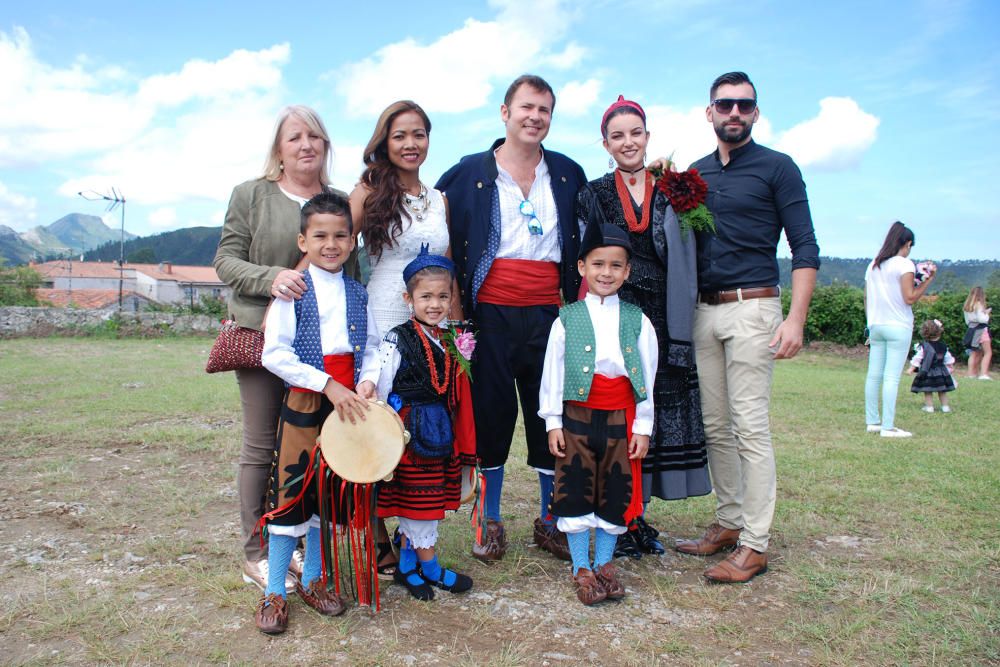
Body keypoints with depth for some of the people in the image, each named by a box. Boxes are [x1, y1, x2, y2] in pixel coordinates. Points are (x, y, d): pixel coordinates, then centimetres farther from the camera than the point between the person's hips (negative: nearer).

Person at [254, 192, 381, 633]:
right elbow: (274, 354, -13)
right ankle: (274, 594, 15)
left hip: (348, 406, 4)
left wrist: (368, 381, -7)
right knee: (290, 494, 0)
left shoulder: (357, 293, 8)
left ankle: (313, 580, 31)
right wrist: (328, 385, -18)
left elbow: (372, 347, 13)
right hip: (303, 403, -4)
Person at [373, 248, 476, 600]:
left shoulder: (451, 342, 9)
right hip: (410, 437, -6)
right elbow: (379, 394, -10)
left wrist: (464, 448, 15)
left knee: (417, 505, 14)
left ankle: (406, 567, 28)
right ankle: (431, 568, 21)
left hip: (441, 438, 6)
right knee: (417, 503, 5)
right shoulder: (397, 342, -11)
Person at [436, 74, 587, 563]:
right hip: (491, 314, -2)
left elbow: (585, 243, 17)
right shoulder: (468, 173, 3)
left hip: (548, 314, 2)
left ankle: (549, 522, 24)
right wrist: (454, 299, 0)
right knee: (490, 416, 5)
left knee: (553, 419, 7)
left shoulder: (569, 174, 11)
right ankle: (490, 524, 21)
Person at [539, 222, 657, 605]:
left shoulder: (638, 321, 2)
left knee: (616, 495, 11)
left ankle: (604, 564, 29)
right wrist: (553, 423, -2)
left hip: (621, 420, 1)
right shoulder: (567, 320, -2)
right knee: (576, 495, 6)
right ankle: (582, 569, 21)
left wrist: (643, 426, 1)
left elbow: (648, 377, 4)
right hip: (577, 418, -1)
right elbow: (552, 372, 0)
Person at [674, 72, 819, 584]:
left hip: (751, 308, -5)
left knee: (750, 427, -6)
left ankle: (754, 544, 2)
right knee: (715, 426, 9)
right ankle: (728, 522, 22)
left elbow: (804, 247, -5)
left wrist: (796, 318, -14)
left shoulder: (777, 168, 1)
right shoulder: (694, 173, 15)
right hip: (704, 311, 5)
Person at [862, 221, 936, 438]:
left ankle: (872, 422, 13)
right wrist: (929, 279, -5)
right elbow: (910, 298, -13)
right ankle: (888, 427, -5)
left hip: (876, 325, 6)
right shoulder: (904, 264, -7)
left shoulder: (873, 265, 12)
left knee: (874, 375, 8)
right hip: (898, 327, -6)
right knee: (892, 377, -6)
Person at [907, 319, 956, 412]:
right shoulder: (943, 347, 2)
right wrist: (951, 367, 30)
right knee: (942, 391, 14)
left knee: (927, 391, 3)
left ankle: (929, 407, 1)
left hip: (927, 374, -4)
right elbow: (948, 359, 14)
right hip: (941, 373, 4)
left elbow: (917, 359, -11)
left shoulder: (923, 346, -12)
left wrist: (911, 369, -6)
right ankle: (945, 406, 17)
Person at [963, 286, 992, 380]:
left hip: (971, 329, 7)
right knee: (988, 353, -4)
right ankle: (984, 374, -14)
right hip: (981, 330, -7)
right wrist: (987, 313, 1)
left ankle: (972, 373, 12)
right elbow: (982, 319, -18)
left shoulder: (966, 306, 11)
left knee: (974, 353, 14)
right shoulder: (979, 304, -12)